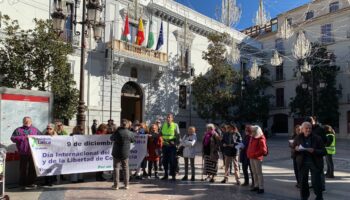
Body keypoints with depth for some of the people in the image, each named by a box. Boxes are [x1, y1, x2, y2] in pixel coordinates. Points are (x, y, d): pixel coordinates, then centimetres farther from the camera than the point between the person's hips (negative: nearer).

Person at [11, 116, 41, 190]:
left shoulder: (35, 130, 13)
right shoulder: (18, 130, 6)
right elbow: (13, 138, -7)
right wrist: (24, 137, -13)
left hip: (33, 153, 2)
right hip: (23, 153, -2)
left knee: (32, 168, 6)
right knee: (23, 169, 2)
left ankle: (31, 183, 18)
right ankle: (23, 184, 13)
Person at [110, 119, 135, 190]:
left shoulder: (117, 132, -13)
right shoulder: (130, 133, -7)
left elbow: (111, 138, 2)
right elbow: (133, 140, 10)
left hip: (116, 153, -2)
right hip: (125, 153, 2)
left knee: (116, 168, 7)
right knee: (125, 168, 12)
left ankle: (116, 185, 9)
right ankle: (126, 184, 15)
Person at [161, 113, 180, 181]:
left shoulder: (175, 125, -2)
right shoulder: (163, 125, 9)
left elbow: (178, 135, -2)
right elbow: (160, 134, 15)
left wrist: (176, 143, -10)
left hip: (172, 145, -4)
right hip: (165, 145, 4)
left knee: (172, 161, -1)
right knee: (165, 160, 9)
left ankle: (173, 175, 8)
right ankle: (166, 175, 21)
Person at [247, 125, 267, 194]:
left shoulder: (261, 139, -14)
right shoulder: (252, 138, 12)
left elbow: (263, 150, -18)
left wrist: (255, 154, -18)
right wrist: (248, 153, 11)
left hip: (257, 158, -8)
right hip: (251, 158, 9)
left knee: (259, 173, -3)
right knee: (254, 173, 15)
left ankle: (261, 188, 3)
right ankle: (256, 186, 25)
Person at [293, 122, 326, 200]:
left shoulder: (317, 138, -5)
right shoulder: (298, 138, 2)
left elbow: (324, 152, -6)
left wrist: (314, 151, -23)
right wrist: (296, 149, -14)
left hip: (315, 163, -2)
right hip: (302, 163, 2)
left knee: (316, 182, -4)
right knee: (303, 182, 10)